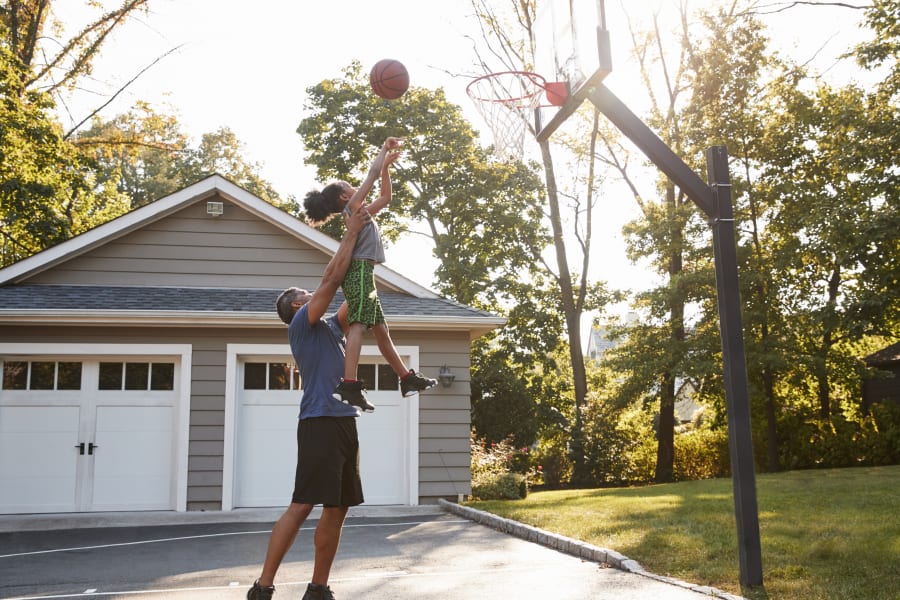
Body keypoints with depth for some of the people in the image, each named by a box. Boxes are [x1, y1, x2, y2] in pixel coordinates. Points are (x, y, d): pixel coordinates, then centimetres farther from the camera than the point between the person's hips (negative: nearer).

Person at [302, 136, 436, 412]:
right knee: (359, 324, -22)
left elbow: (385, 197, 36)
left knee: (381, 330, 11)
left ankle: (407, 379, 17)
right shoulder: (352, 207, 3)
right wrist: (385, 150, 11)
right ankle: (349, 385, -33)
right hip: (360, 270, -10)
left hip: (361, 273, 10)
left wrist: (388, 164, 33)